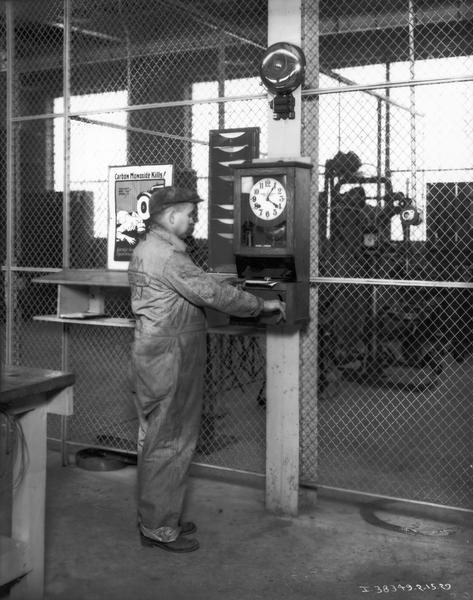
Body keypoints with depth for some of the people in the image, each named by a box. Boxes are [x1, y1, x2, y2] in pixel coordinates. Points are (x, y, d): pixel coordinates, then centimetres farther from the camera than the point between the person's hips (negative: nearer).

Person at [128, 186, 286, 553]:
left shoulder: (148, 248, 16)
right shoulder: (165, 255, -19)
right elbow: (211, 292, -22)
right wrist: (262, 305, -13)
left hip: (160, 354, 11)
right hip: (169, 357, -11)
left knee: (158, 439, 17)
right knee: (170, 442, -3)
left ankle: (155, 517, 29)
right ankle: (158, 528, 8)